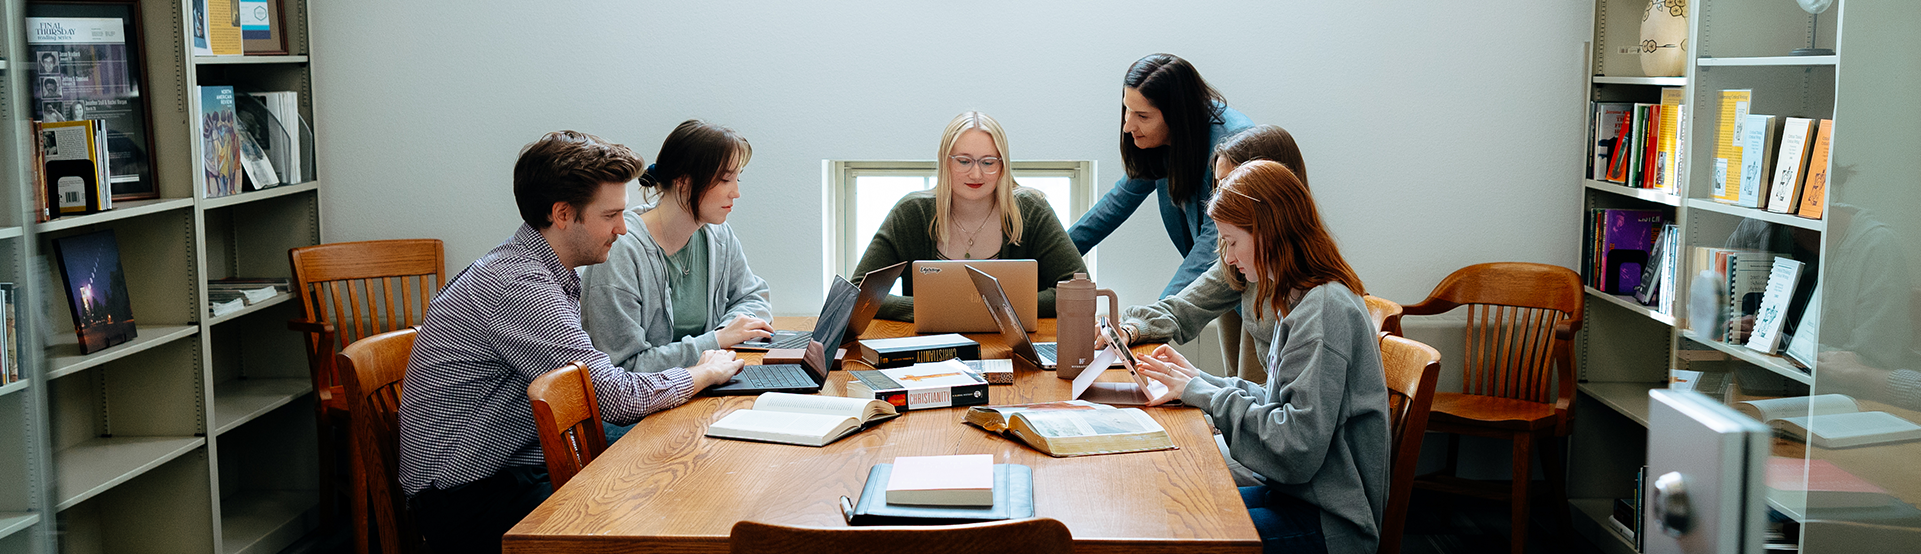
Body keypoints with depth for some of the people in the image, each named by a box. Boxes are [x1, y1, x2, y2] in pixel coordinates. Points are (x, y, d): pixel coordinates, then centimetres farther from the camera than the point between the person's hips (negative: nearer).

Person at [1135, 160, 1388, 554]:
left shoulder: (1324, 310, -20)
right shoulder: (1304, 300, 11)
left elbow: (1297, 447, -25)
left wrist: (1203, 395, -17)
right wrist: (1199, 380, 6)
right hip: (1298, 496, 9)